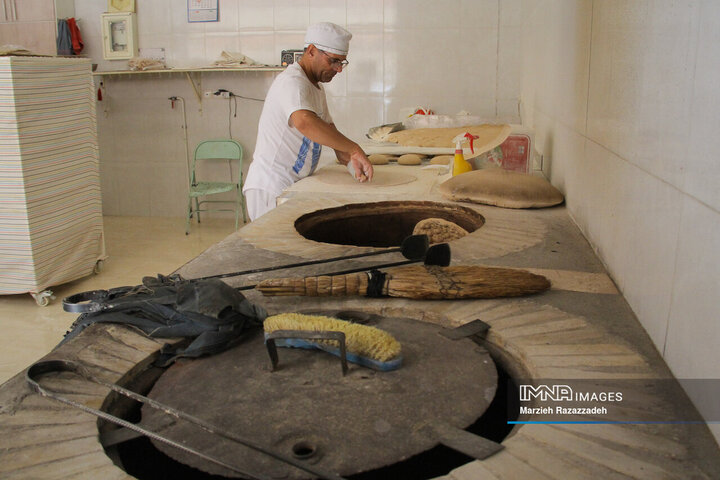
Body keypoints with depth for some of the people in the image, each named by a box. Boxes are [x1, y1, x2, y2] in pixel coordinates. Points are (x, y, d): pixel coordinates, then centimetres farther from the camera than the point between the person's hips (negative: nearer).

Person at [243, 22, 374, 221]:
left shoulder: (316, 86, 16)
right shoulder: (292, 82, -17)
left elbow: (329, 130, 17)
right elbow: (304, 122, -39)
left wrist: (350, 160, -2)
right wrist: (354, 149, -39)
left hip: (293, 186, 9)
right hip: (271, 188, -9)